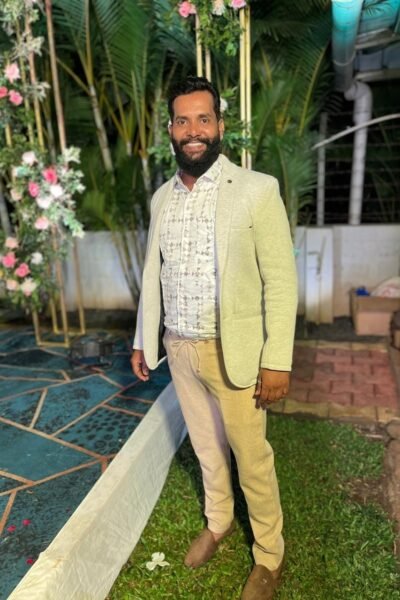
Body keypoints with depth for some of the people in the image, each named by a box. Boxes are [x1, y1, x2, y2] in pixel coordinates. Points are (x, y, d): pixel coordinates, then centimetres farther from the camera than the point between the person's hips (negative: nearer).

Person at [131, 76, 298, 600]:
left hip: (233, 351, -4)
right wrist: (142, 339, 12)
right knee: (206, 445, 23)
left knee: (251, 457, 12)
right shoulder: (162, 197, 5)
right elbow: (153, 273, 11)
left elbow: (280, 280, -12)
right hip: (178, 349, 5)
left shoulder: (257, 190, -12)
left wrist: (278, 359, -14)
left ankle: (270, 555, 37)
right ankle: (217, 522, 49)